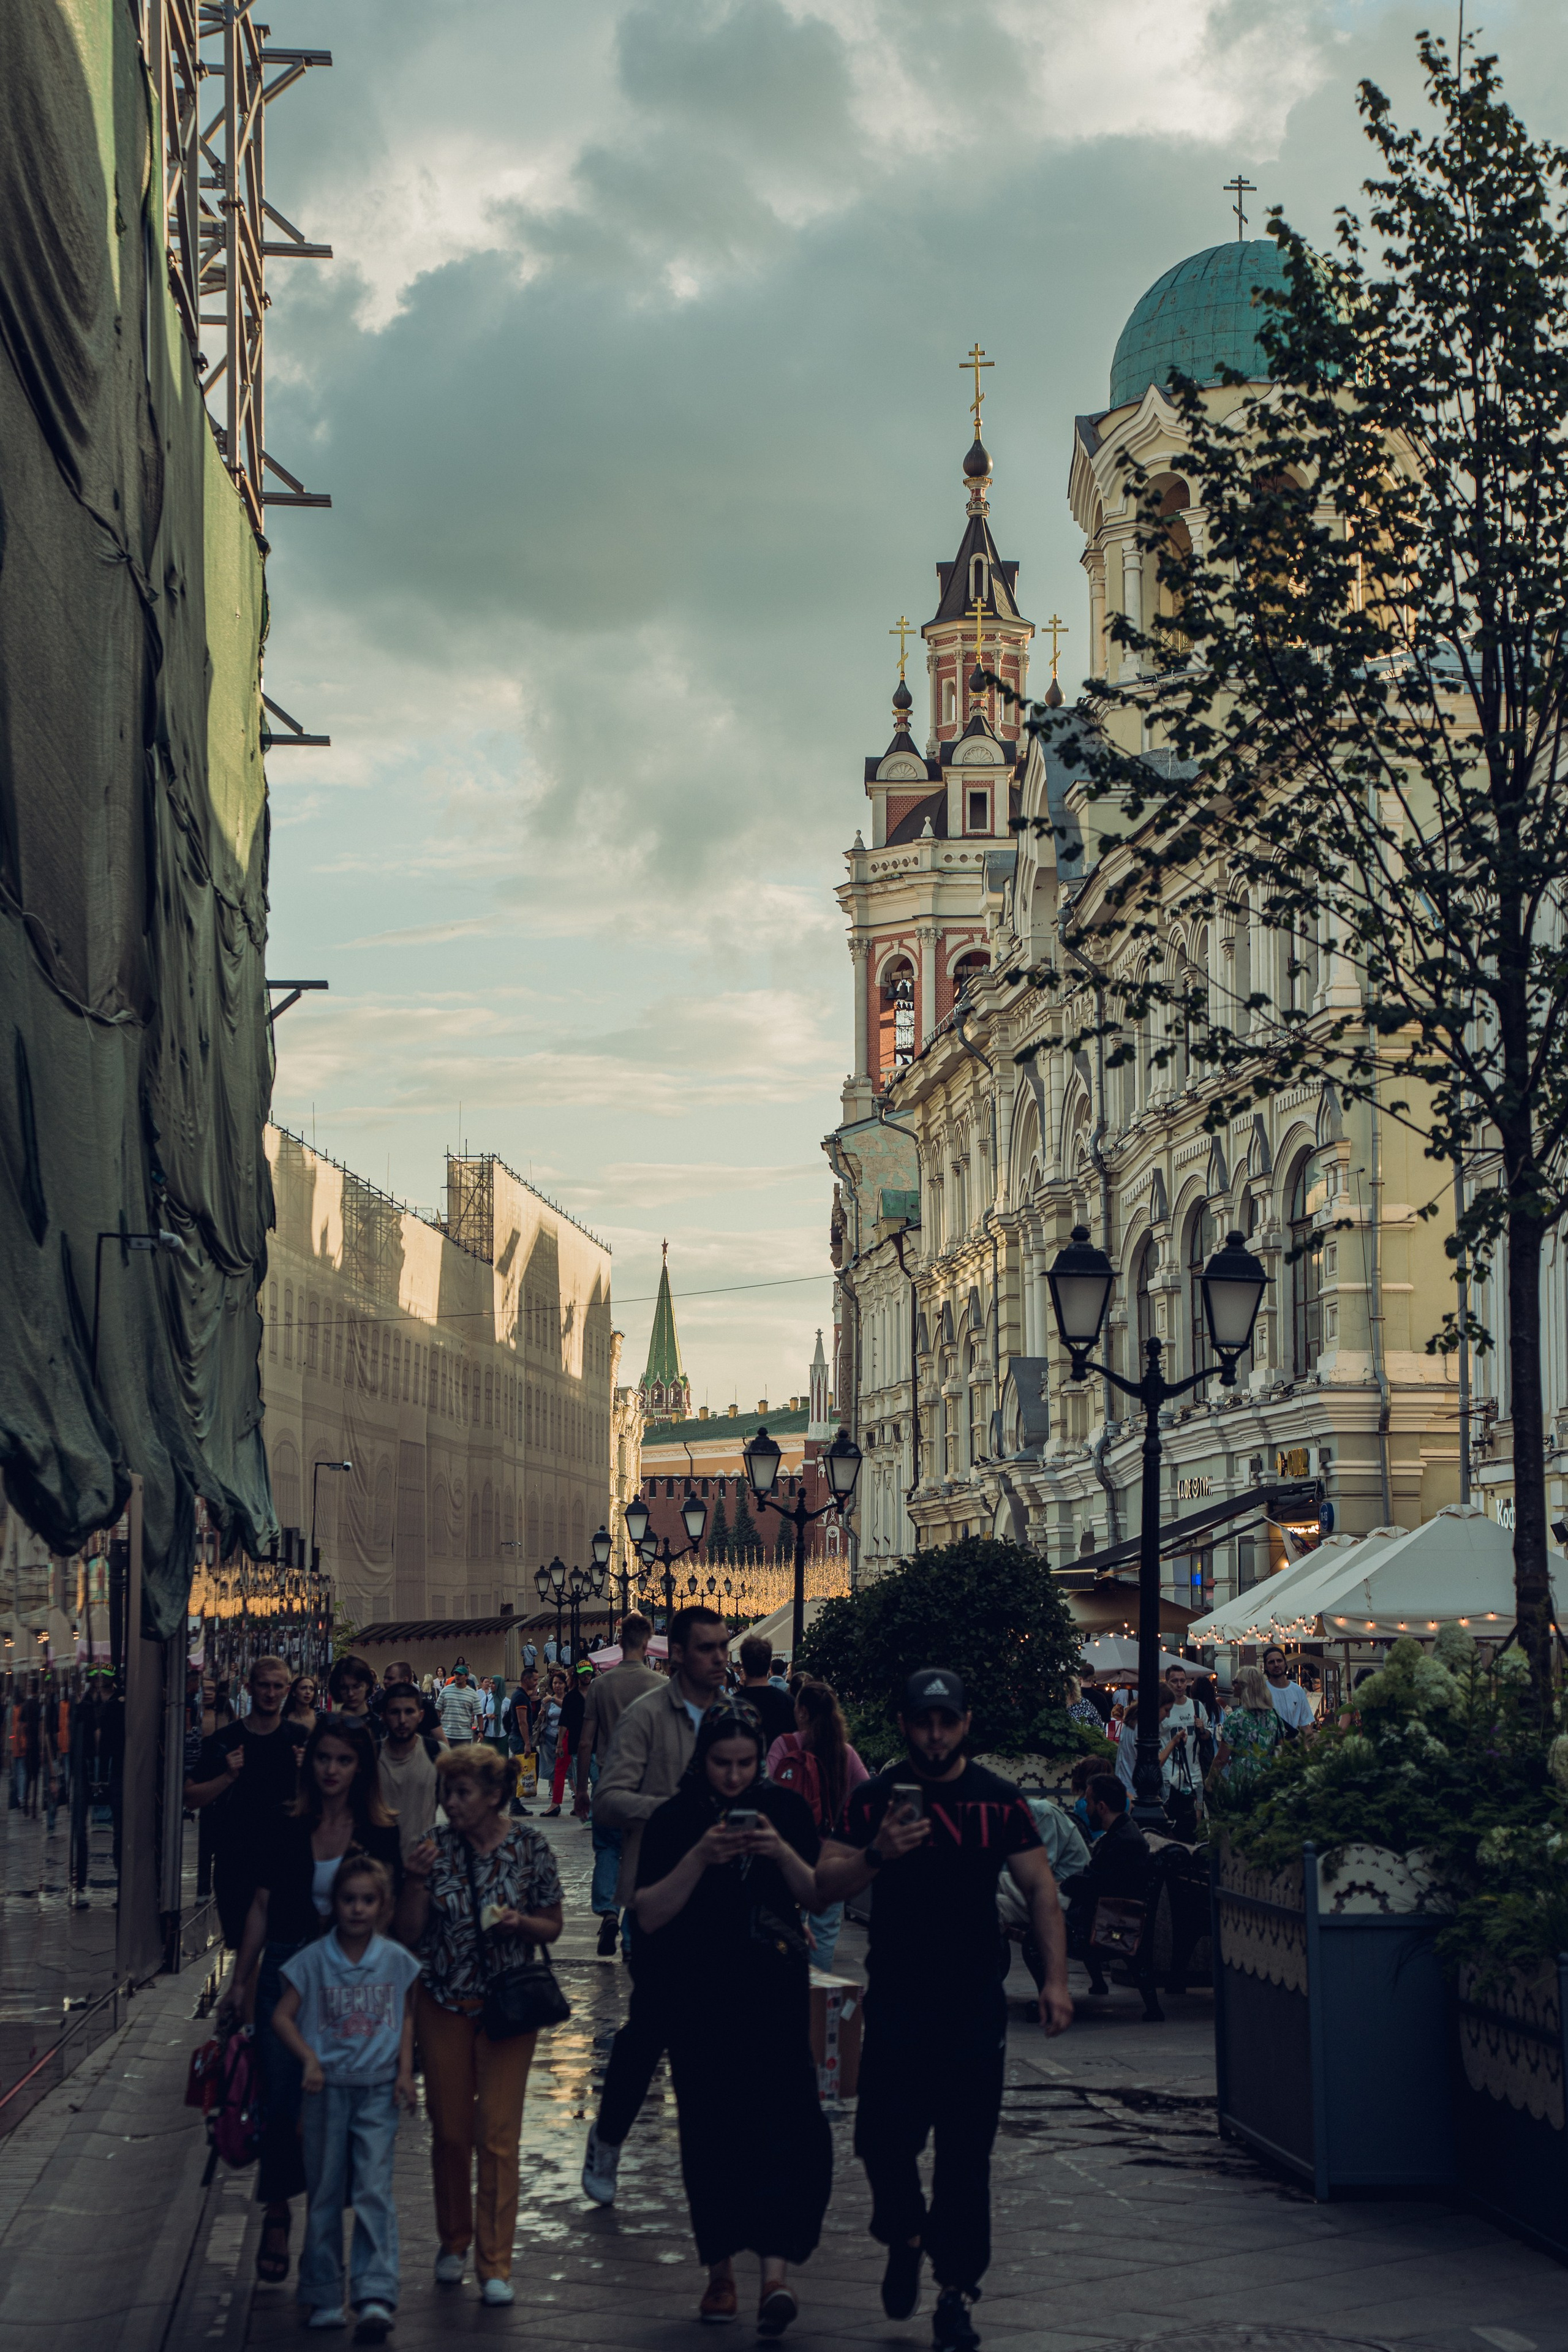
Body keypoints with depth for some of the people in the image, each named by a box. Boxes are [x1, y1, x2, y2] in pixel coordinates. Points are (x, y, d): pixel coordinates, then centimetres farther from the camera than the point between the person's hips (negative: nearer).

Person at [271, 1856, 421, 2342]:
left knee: (374, 2191, -9)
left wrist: (404, 2072, 1)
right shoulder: (313, 1960, -2)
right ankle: (324, 2297, 17)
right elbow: (282, 2016, -1)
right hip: (326, 2088, 0)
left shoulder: (397, 1961, 2)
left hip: (378, 2089, 0)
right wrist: (308, 2059, -15)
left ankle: (375, 2297, -13)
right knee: (323, 2194, 7)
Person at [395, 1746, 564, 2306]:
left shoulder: (529, 1847, -5)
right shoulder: (435, 1848, -2)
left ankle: (496, 2264, 1)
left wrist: (520, 1923, -16)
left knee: (497, 2133, -5)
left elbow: (553, 1926, 4)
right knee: (449, 2129, 8)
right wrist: (418, 1882, -16)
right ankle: (454, 2242, 28)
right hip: (443, 2003, 2)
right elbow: (408, 1933, -1)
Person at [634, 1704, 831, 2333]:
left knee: (784, 2122, -12)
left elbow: (817, 1898, 4)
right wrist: (700, 1858, -20)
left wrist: (783, 1853, -14)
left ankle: (776, 2269, -17)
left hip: (776, 1992, 0)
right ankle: (721, 2270, 19)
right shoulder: (674, 1820, -1)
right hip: (699, 2000, 0)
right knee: (710, 2131, 5)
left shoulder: (785, 1810, 3)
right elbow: (649, 1916, -8)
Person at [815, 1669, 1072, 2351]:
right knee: (884, 2140, -3)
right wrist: (876, 1854, -21)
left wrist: (1055, 1978, -6)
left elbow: (1040, 1888, 4)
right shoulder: (875, 1798, 2)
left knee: (966, 2155, 0)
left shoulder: (998, 1799, 3)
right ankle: (905, 2238, 27)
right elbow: (823, 1888, -2)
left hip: (975, 2005, 0)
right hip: (896, 2002, 0)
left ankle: (955, 2294, 10)